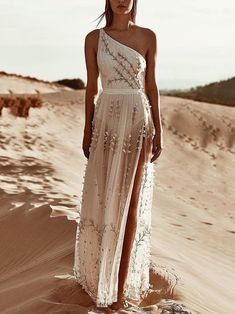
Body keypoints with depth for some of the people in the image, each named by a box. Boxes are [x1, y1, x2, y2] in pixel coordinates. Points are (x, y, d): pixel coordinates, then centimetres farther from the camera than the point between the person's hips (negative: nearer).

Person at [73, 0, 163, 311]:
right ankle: (99, 270, 28)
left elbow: (151, 86, 5)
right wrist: (87, 131, 3)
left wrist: (158, 131, 1)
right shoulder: (94, 38, 5)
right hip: (107, 123, 1)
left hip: (139, 124, -1)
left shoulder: (148, 36, 4)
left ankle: (123, 283, 8)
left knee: (131, 202, -1)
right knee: (101, 200, 7)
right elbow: (91, 87, 6)